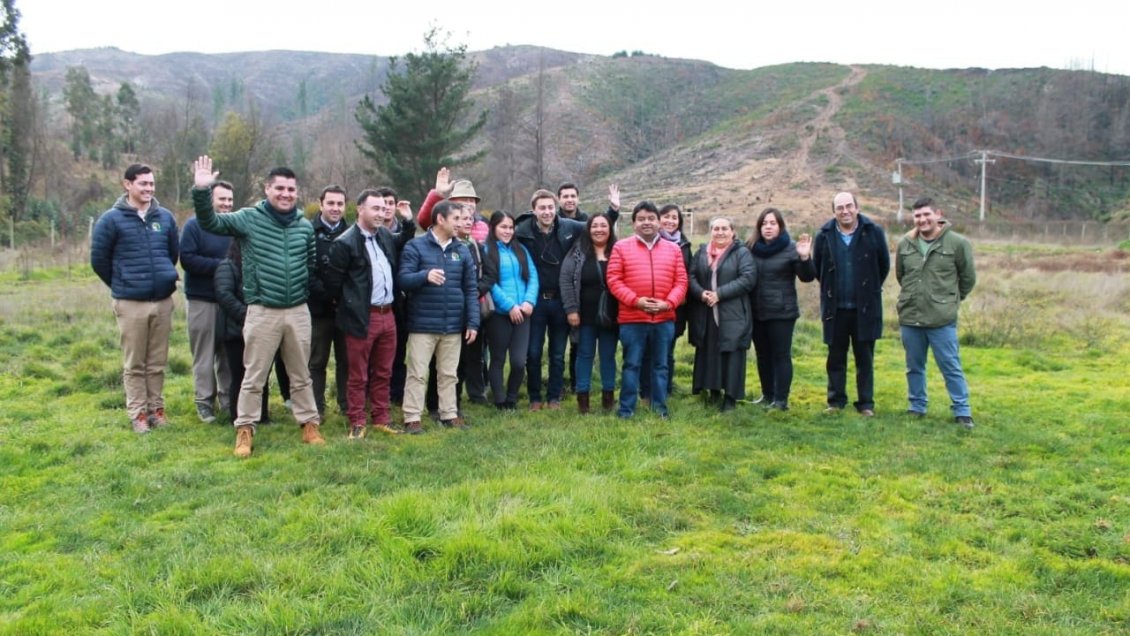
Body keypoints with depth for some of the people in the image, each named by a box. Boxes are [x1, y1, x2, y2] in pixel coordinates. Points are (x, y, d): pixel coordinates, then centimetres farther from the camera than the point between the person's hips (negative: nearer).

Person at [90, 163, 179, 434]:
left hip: (163, 300, 3)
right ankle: (137, 413, 12)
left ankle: (156, 408, 20)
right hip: (130, 303, -3)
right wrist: (121, 285, 9)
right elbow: (98, 259, 1)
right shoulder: (111, 219, -6)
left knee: (157, 362, 10)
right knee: (134, 364, 4)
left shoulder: (165, 217, 6)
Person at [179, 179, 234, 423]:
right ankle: (205, 401, 11)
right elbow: (187, 258, -14)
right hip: (201, 299, -4)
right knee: (204, 354, 2)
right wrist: (220, 265, -19)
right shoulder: (195, 225, -5)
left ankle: (229, 399, 19)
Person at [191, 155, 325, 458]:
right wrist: (202, 191, -25)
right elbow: (210, 222, -12)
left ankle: (310, 425, 25)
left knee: (301, 375, 14)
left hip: (299, 311, 3)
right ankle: (244, 431, 16)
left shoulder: (305, 226, 6)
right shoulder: (249, 218, -4)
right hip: (262, 312, -3)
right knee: (254, 376, 5)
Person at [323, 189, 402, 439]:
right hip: (362, 318, -6)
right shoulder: (345, 242, -11)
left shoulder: (386, 235, 9)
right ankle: (357, 423, 16)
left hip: (387, 315, 6)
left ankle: (381, 419, 26)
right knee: (358, 375, 5)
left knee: (383, 373, 15)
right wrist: (349, 305, 1)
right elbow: (333, 280, -9)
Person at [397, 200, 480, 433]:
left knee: (448, 373, 13)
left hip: (453, 325, 4)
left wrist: (473, 322, 2)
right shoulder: (415, 246, -4)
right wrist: (425, 275, -30)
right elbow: (402, 279, -11)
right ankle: (412, 418, 6)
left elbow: (471, 289, 9)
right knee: (417, 373, 0)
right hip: (422, 324, -4)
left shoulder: (461, 250, 9)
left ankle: (449, 414, 22)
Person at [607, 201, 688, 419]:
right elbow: (613, 279, -4)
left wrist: (668, 303, -10)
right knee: (631, 365, 3)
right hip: (632, 319, -2)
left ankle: (660, 407, 20)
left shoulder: (673, 249, 9)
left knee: (660, 365, 11)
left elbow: (681, 281, 6)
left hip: (664, 318, 3)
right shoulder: (621, 247, 1)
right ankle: (626, 409, 11)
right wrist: (635, 300, -14)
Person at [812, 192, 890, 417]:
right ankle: (836, 401, 20)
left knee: (865, 357, 7)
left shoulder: (874, 232, -6)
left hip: (865, 307, -1)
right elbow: (817, 268, 10)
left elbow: (884, 265, 4)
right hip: (835, 307, 1)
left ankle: (866, 403, 15)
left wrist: (870, 289, 8)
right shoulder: (824, 235, -2)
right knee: (836, 357, 9)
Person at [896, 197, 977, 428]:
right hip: (909, 317, 4)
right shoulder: (905, 244, 2)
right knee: (914, 366, 14)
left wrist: (951, 299, 12)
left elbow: (968, 278, 4)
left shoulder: (957, 243, -8)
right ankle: (917, 407, 27)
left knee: (951, 366, 1)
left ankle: (962, 411, 11)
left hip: (942, 319, -4)